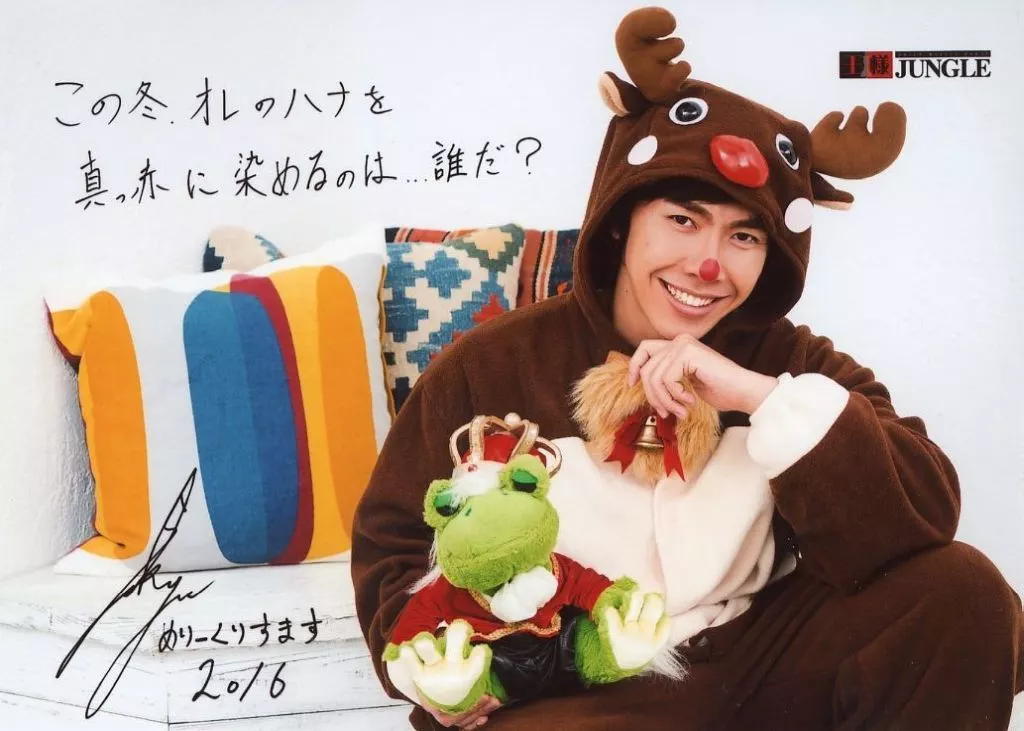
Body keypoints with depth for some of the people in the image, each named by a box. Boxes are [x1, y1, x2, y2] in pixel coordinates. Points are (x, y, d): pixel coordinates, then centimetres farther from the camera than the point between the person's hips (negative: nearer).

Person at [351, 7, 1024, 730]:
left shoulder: (795, 364, 2)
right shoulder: (494, 367, -3)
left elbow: (926, 520, -14)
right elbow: (393, 541, 7)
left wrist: (761, 395, -24)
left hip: (753, 665, 3)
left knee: (962, 589, -14)